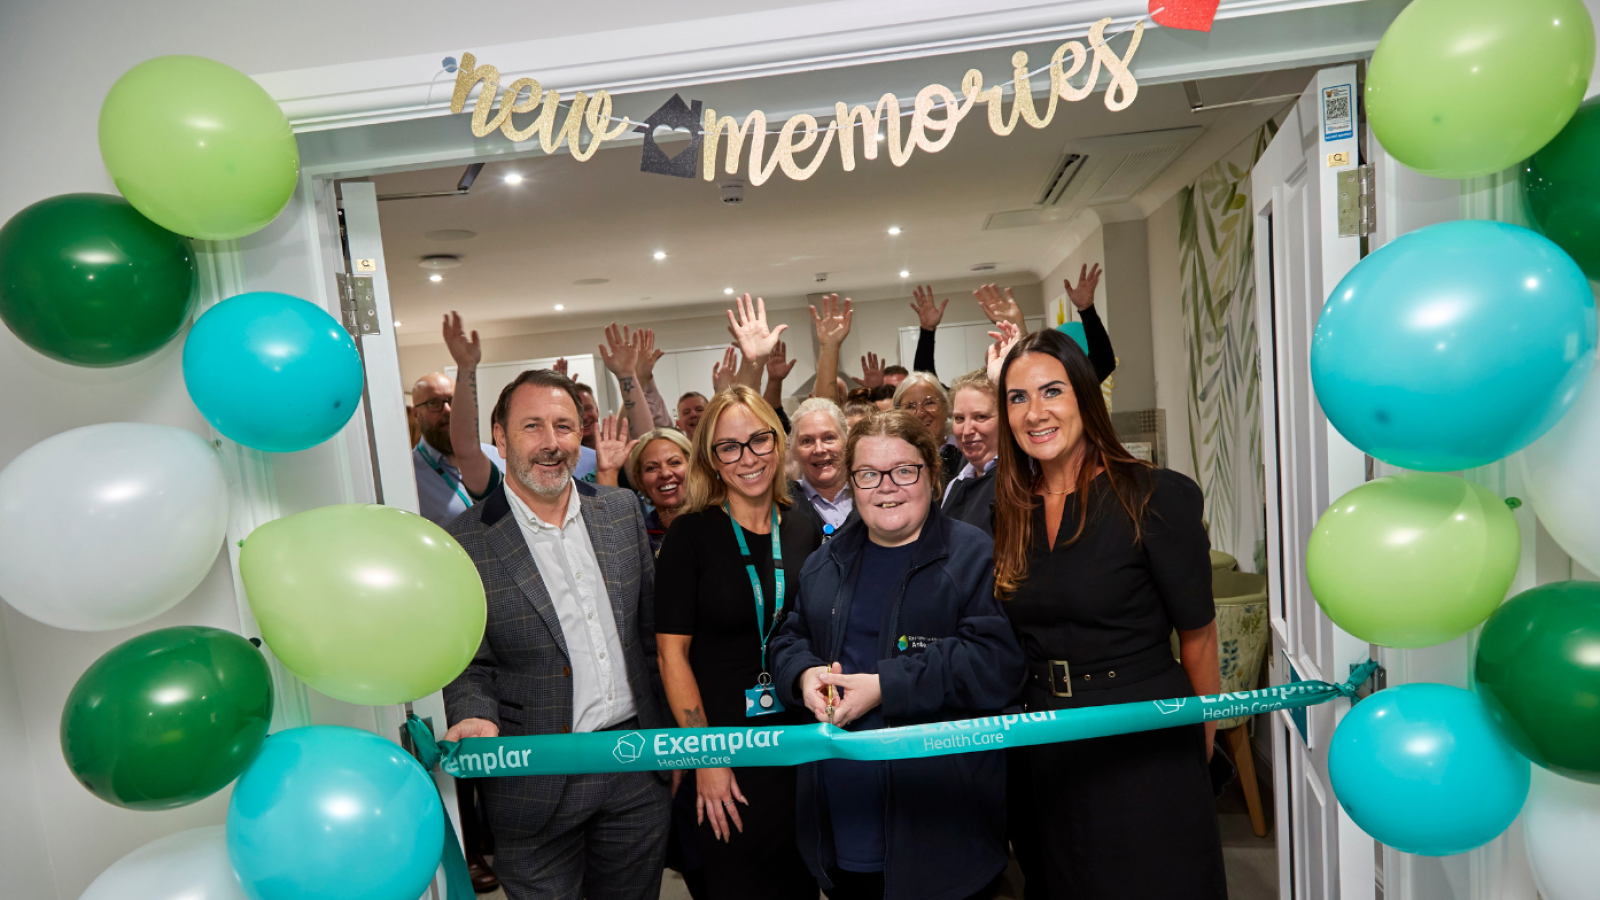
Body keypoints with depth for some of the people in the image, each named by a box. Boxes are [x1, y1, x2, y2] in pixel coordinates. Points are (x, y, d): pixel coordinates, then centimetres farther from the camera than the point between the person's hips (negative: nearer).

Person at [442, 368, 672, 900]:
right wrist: (474, 718, -24)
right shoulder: (464, 543, -11)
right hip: (538, 784, -3)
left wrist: (673, 736, 9)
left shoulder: (622, 509, 2)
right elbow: (467, 668, -3)